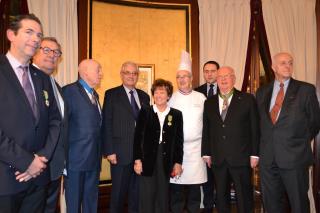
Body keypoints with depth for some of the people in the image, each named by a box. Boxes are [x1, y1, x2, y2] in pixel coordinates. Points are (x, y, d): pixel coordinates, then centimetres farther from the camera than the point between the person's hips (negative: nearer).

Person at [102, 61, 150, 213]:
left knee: (137, 192, 13)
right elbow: (106, 125, -5)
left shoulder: (144, 96, 12)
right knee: (118, 192, 8)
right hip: (121, 153, -4)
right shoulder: (111, 95, 0)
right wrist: (109, 151, -11)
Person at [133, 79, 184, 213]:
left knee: (163, 198, 11)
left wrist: (178, 163, 2)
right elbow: (137, 137, 0)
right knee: (146, 198, 6)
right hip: (147, 161, -1)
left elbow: (179, 140, 5)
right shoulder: (145, 112, 1)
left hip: (167, 162, 1)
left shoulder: (176, 115, 4)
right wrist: (137, 160, -5)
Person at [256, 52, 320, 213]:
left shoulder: (306, 90, -3)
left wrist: (301, 143, 9)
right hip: (267, 158, 3)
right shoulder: (262, 92, 8)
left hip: (294, 157, -3)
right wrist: (267, 143, 10)